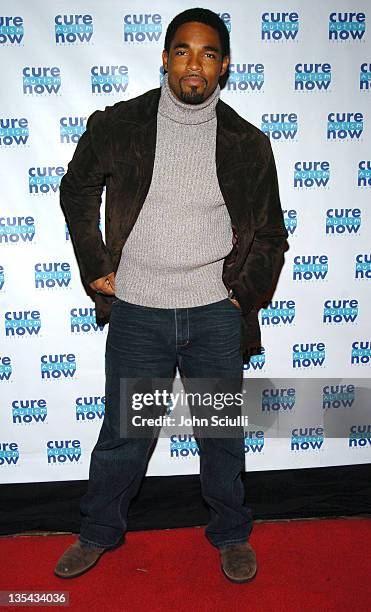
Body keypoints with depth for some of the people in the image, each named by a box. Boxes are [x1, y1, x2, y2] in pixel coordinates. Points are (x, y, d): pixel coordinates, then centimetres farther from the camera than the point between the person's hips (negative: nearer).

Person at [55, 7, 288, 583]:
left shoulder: (248, 143, 1)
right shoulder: (117, 125, -2)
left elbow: (270, 233, 11)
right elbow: (76, 191, 12)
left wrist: (245, 293, 3)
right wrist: (95, 267, 6)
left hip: (216, 316, 1)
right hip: (137, 313, 0)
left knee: (223, 434, 14)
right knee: (123, 435, 11)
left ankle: (231, 534, 38)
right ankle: (99, 532, 37)